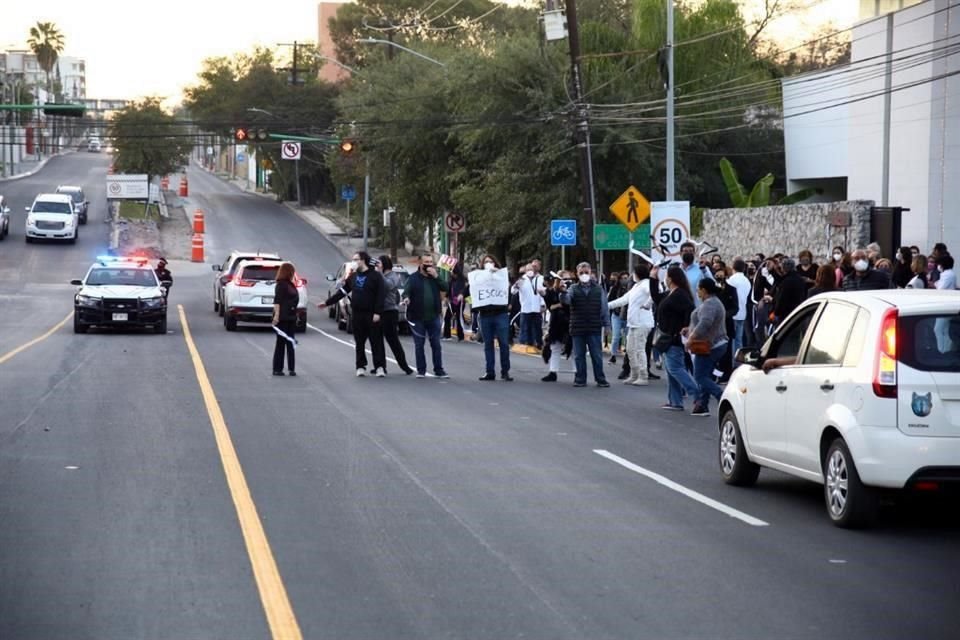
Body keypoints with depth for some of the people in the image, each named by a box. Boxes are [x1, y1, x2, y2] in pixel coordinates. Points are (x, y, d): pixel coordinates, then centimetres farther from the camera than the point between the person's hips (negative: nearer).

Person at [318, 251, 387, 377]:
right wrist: (327, 302, 17)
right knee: (359, 343, 6)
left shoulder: (375, 276, -6)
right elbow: (342, 292, 18)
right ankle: (361, 367, 12)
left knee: (376, 342, -4)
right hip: (357, 315, 6)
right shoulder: (353, 277, 14)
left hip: (371, 315, -6)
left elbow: (381, 295, -11)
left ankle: (380, 367, -1)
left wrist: (378, 313, -18)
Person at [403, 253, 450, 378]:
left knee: (436, 344, 5)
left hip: (433, 317, 2)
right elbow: (407, 290, -14)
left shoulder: (435, 277, 7)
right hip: (418, 317, -2)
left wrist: (436, 276, -14)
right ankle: (421, 370, 10)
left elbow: (445, 287, -4)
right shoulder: (414, 278, -3)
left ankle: (438, 370, 10)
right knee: (419, 345, 3)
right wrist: (406, 297, -36)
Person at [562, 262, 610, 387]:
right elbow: (566, 300, -15)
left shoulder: (598, 289, 4)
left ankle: (600, 379, 10)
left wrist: (606, 324, 2)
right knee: (579, 356, 6)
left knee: (597, 355, 3)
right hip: (578, 328, 0)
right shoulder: (573, 289, 3)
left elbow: (604, 308, 6)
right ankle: (580, 379, 13)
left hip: (595, 328, 0)